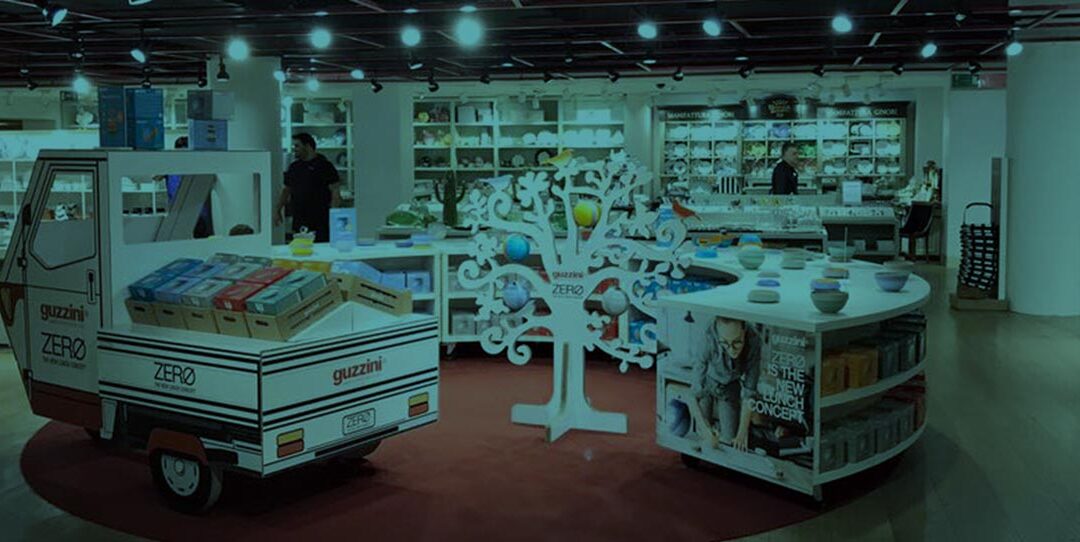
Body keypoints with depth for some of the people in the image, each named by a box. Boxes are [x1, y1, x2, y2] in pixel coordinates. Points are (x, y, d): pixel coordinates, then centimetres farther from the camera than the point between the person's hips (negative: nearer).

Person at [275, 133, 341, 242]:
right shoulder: (294, 167, 16)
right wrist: (277, 210, 18)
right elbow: (286, 190, 24)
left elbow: (335, 191, -9)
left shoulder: (324, 166, -4)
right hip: (299, 220, 6)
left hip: (320, 222, -6)